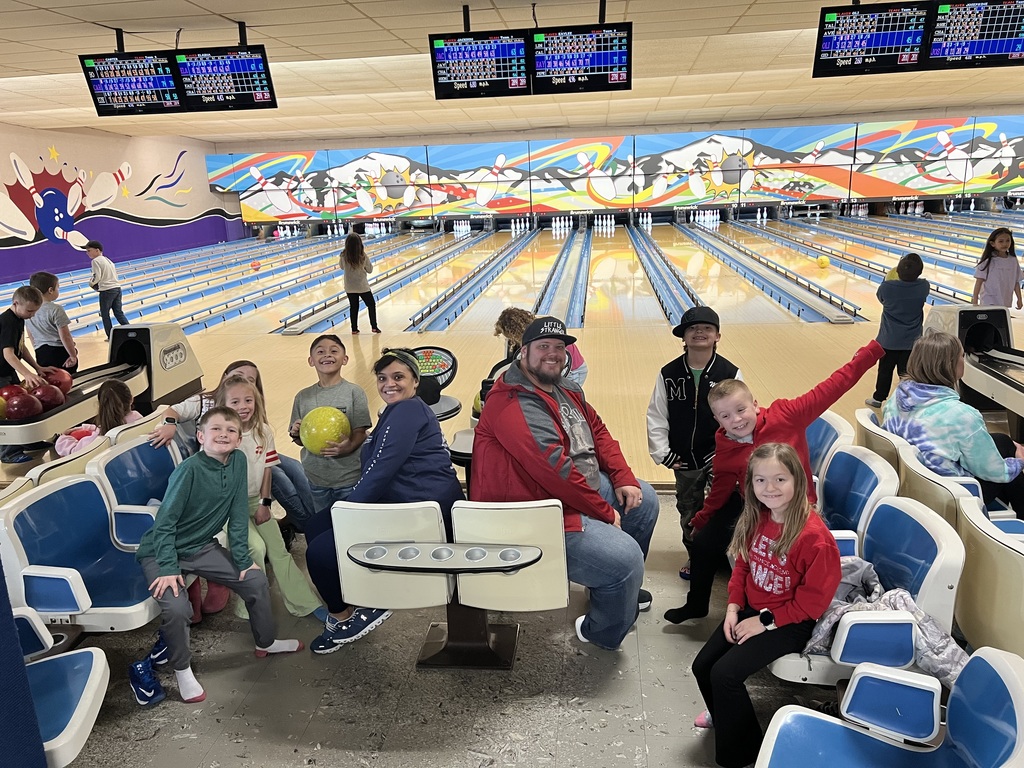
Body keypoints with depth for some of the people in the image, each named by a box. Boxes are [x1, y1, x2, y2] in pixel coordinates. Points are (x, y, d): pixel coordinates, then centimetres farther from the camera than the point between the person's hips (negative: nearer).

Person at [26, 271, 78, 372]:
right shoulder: (55, 309, -15)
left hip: (42, 355, 6)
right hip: (60, 353, -6)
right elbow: (65, 337, -17)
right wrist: (73, 356, -10)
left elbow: (32, 337, 13)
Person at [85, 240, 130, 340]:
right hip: (117, 288, 7)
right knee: (119, 313, 11)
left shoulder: (96, 261, -8)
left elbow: (97, 277, -15)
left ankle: (111, 336, 11)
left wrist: (91, 282, 5)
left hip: (106, 291, -7)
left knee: (105, 314, 7)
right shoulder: (108, 260, 17)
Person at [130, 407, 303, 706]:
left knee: (256, 580, 3)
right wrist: (168, 568, -27)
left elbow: (238, 514, -4)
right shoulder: (189, 470, -26)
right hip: (162, 551, -6)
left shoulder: (238, 461, -10)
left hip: (202, 547, 6)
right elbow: (165, 522, -22)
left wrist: (243, 559, -5)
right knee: (176, 608, -28)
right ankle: (182, 669, 0)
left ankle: (266, 642, 27)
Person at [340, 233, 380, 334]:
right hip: (362, 286, -2)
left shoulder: (344, 255, -11)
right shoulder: (363, 255, -17)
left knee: (353, 307, 15)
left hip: (350, 287, 3)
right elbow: (370, 270, -6)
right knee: (371, 304, 14)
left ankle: (354, 329, 19)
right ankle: (374, 327, 13)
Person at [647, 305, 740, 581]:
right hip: (684, 461, 3)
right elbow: (656, 417, -1)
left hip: (719, 457, -3)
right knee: (688, 512, 18)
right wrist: (662, 453, -5)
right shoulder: (669, 374, -6)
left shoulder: (730, 374, -9)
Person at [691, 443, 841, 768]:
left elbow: (814, 598, -20)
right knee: (702, 666, 3)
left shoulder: (814, 535, -26)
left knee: (725, 673, -18)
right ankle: (724, 714, 37)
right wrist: (733, 608, -2)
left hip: (789, 623, -7)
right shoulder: (756, 518, -4)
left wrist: (766, 621, -17)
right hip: (751, 609, 7)